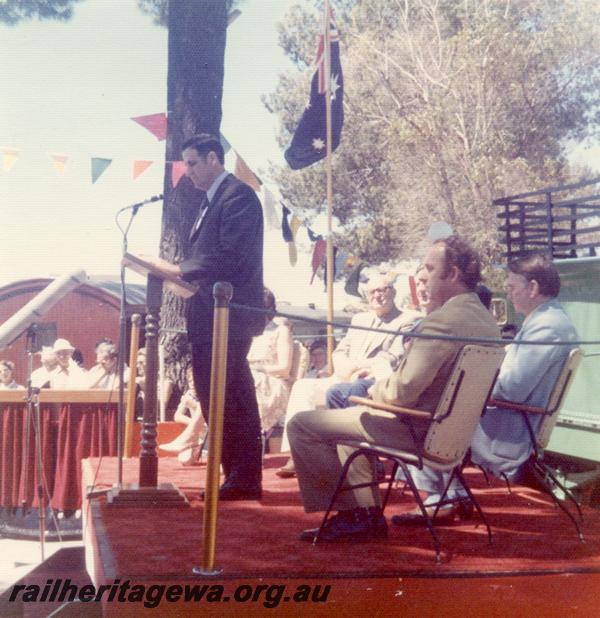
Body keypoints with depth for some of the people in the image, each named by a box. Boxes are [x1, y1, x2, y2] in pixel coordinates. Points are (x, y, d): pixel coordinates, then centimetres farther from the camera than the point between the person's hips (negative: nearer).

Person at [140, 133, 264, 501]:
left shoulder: (238, 195, -10)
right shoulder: (213, 200, 21)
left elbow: (230, 256, -20)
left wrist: (178, 270, -16)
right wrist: (179, 272, 7)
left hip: (229, 315, -10)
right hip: (212, 316, 10)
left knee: (228, 401, -9)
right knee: (223, 398, 11)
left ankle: (244, 480, -2)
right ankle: (240, 477, 18)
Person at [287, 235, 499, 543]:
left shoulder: (441, 321, -25)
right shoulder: (486, 319, 4)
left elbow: (402, 391, -27)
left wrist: (376, 388, -5)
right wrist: (384, 386, 13)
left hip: (414, 429, -10)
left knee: (301, 425, -2)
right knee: (349, 414, 31)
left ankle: (355, 514, 9)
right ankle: (365, 514, 25)